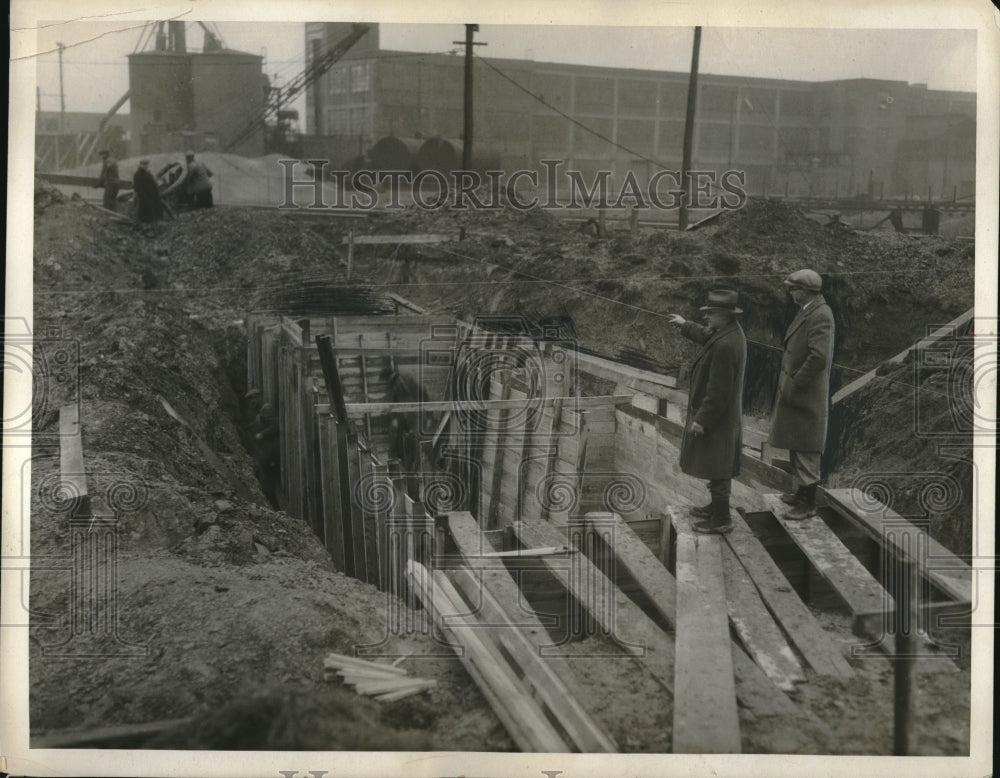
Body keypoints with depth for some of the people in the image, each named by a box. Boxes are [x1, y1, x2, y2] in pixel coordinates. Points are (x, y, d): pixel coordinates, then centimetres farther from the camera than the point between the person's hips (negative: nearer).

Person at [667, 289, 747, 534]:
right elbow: (707, 336, 26)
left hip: (716, 417, -10)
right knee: (715, 467, 23)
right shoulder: (729, 331, 0)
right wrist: (685, 326, 40)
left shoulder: (725, 345, -30)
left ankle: (721, 519, 16)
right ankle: (716, 506, 37)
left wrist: (702, 420, -21)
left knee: (717, 470, 4)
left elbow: (718, 391, -28)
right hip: (723, 414, 10)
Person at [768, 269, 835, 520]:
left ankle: (808, 503, 6)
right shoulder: (808, 312, 11)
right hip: (796, 395, 10)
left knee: (806, 450, -2)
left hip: (806, 396, -10)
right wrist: (790, 384, 13)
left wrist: (794, 385, -20)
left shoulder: (820, 316, -20)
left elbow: (819, 357, -28)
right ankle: (801, 493, 30)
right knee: (797, 446, 18)